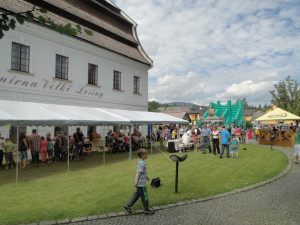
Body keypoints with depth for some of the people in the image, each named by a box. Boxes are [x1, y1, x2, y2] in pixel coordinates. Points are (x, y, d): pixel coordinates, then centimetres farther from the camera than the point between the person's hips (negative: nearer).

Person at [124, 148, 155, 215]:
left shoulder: (140, 161, 8)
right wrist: (137, 182, -26)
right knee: (144, 196, 5)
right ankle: (146, 210, 18)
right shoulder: (143, 163, -21)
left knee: (137, 194, 18)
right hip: (142, 183, -9)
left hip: (139, 182, 9)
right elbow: (139, 173, -25)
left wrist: (146, 176, 34)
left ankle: (128, 205, 21)